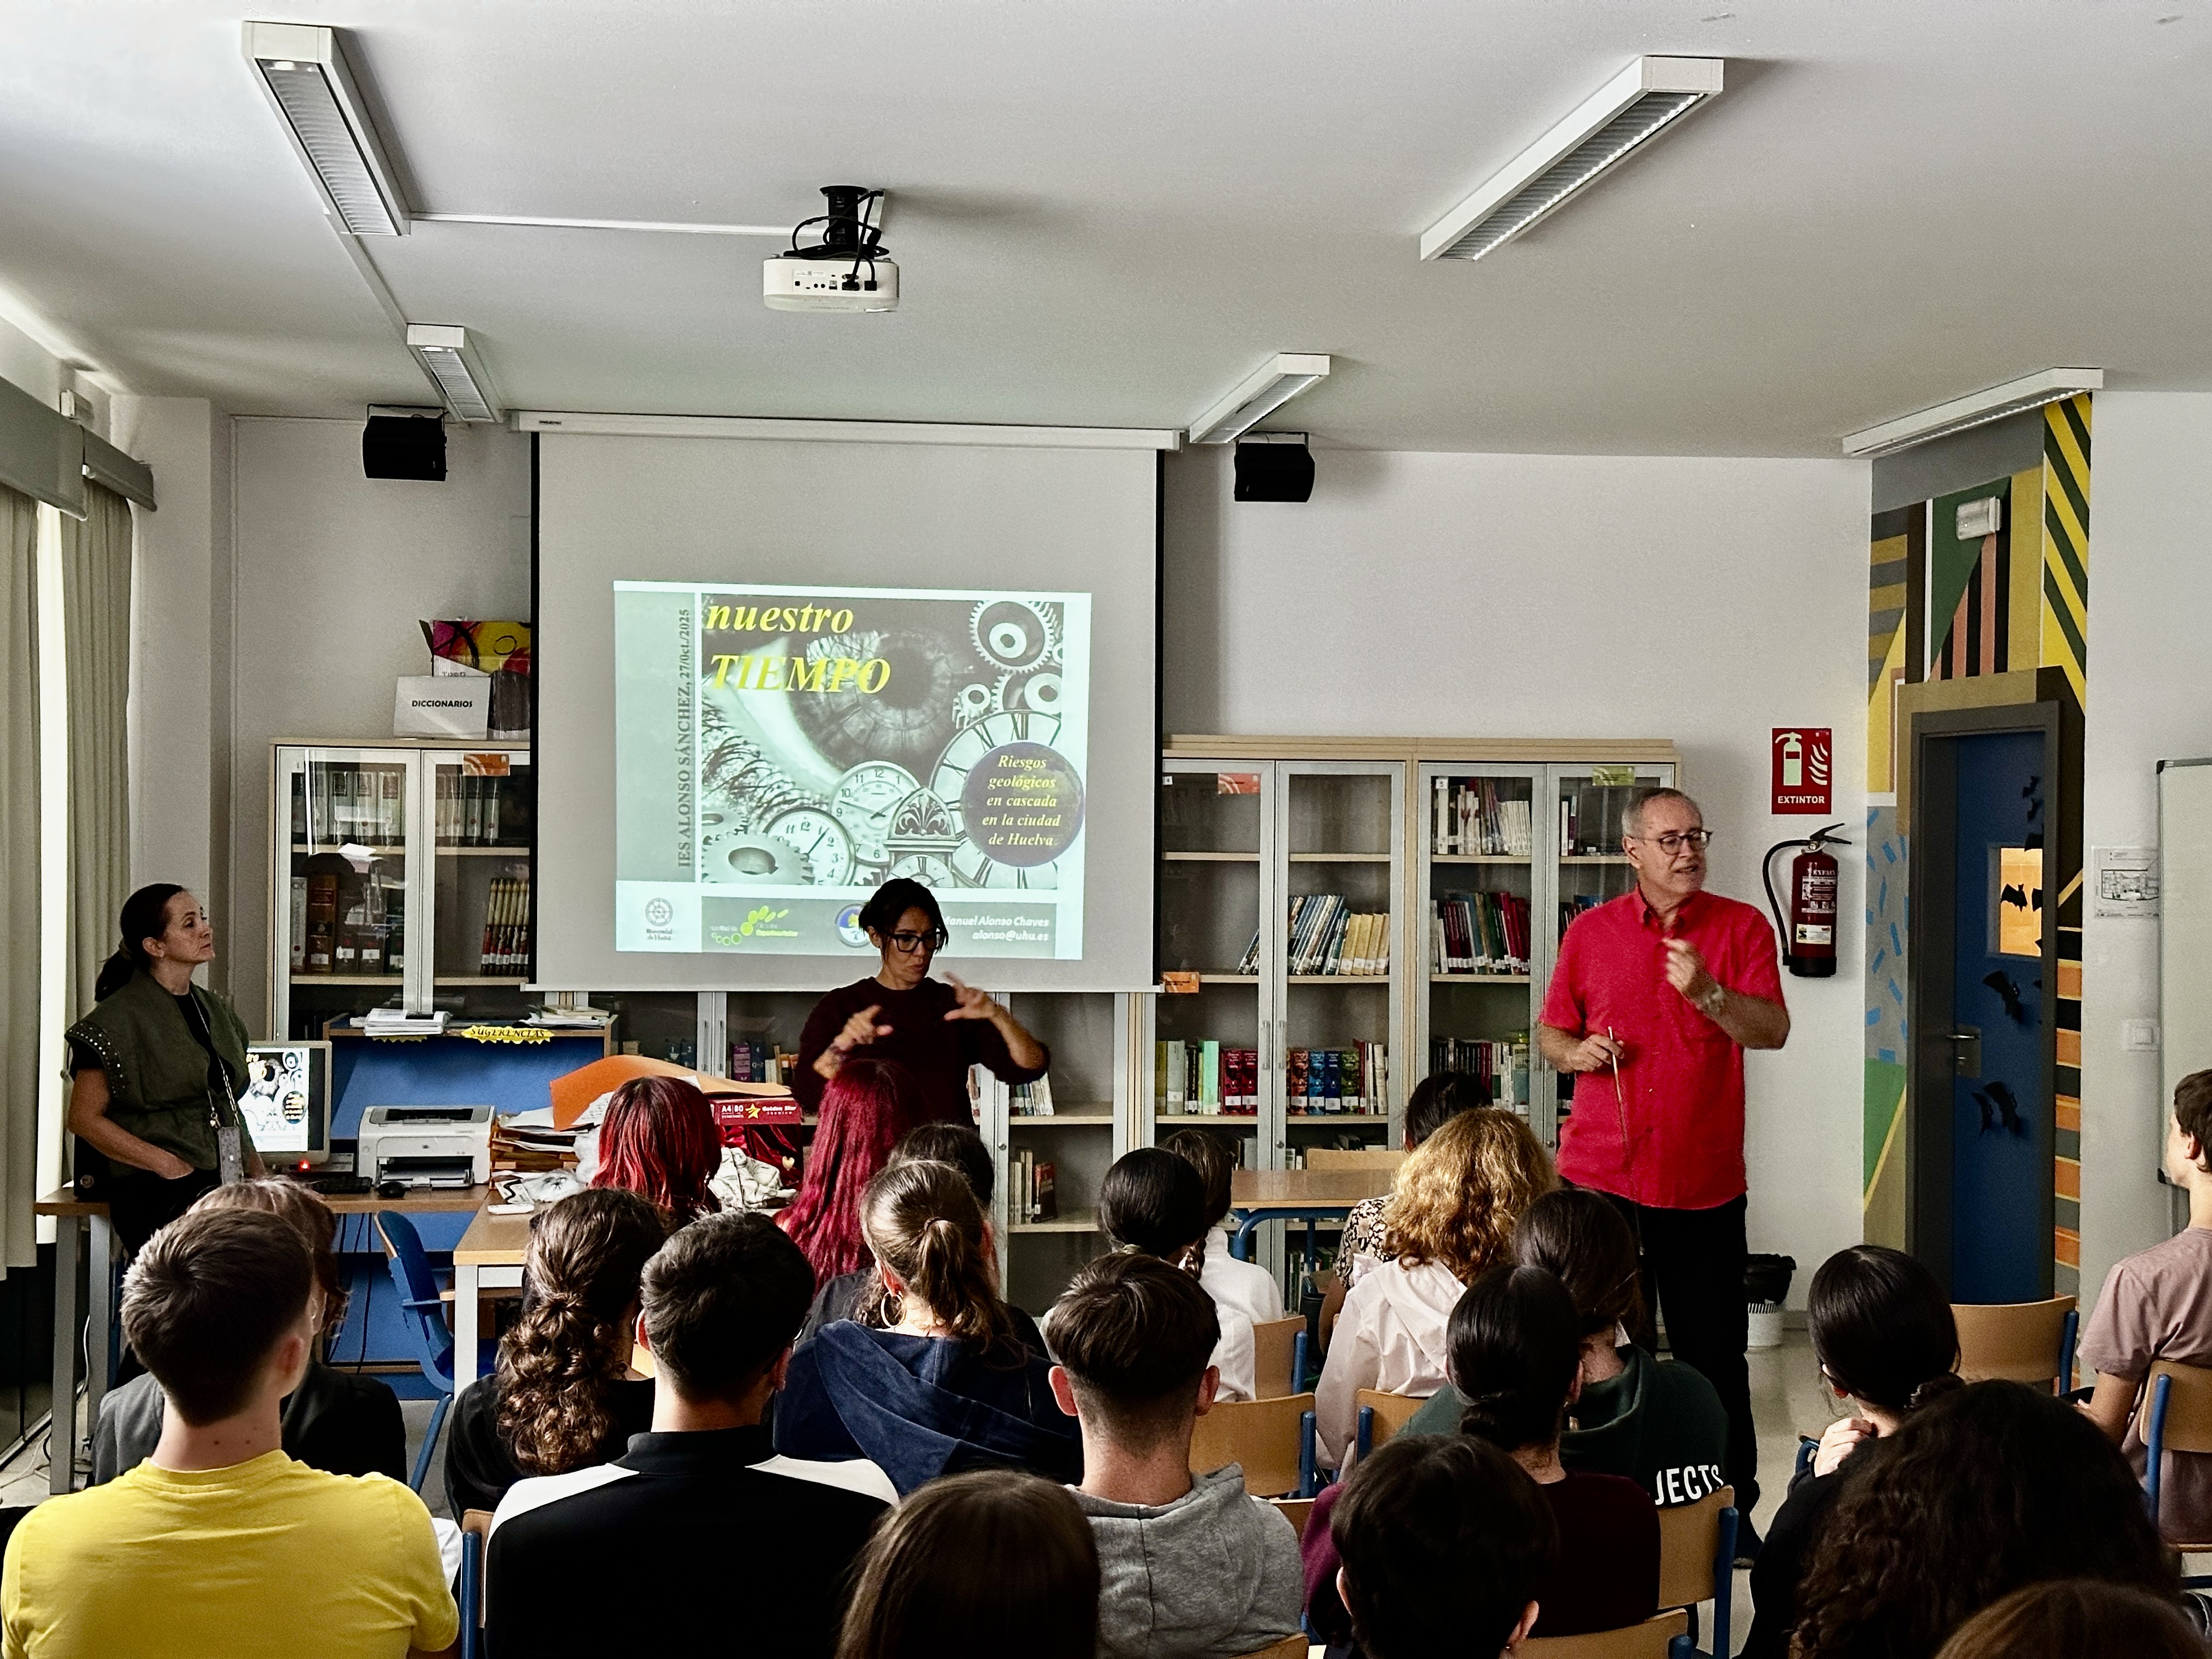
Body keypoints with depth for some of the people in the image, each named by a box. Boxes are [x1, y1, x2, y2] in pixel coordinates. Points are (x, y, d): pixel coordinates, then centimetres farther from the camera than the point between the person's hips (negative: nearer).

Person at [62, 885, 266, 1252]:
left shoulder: (215, 1010, 19)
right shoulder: (121, 1016, -2)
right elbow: (84, 1118, -4)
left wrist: (258, 1174, 12)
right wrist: (169, 1165, -12)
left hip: (223, 1182, 7)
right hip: (152, 1192, -7)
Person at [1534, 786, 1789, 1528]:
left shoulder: (1742, 926, 2)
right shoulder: (1590, 932, 7)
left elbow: (1774, 1030, -9)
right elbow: (1550, 1031, 15)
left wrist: (1707, 992, -25)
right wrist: (1575, 1052, -7)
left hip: (1705, 1181, -1)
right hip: (1601, 1175, 2)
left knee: (1715, 1354, 5)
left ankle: (1733, 1512, 17)